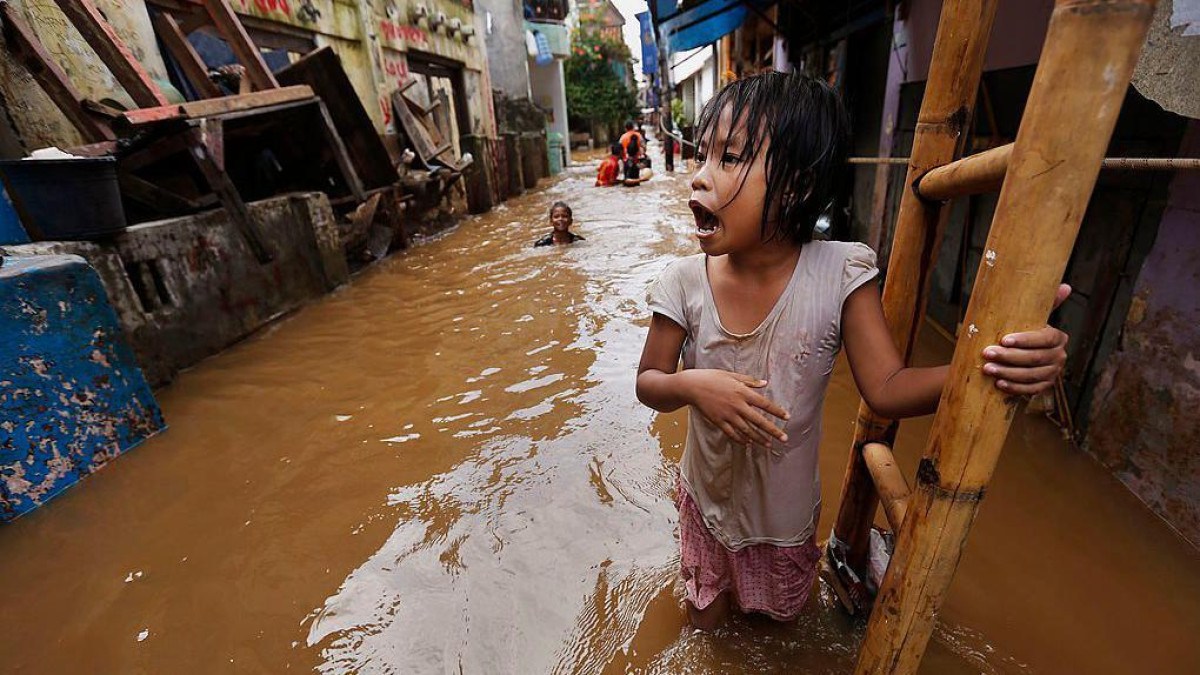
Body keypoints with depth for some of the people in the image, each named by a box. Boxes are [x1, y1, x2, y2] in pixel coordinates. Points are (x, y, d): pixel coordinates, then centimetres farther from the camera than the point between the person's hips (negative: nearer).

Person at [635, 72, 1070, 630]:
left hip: (786, 506, 0)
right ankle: (711, 599, 63)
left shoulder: (839, 274, -23)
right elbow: (648, 382, -13)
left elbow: (886, 388, -20)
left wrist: (990, 363, -36)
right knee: (705, 622, 28)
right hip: (707, 497, 1)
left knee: (778, 614, 31)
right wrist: (691, 385, -34)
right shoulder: (685, 282, -21)